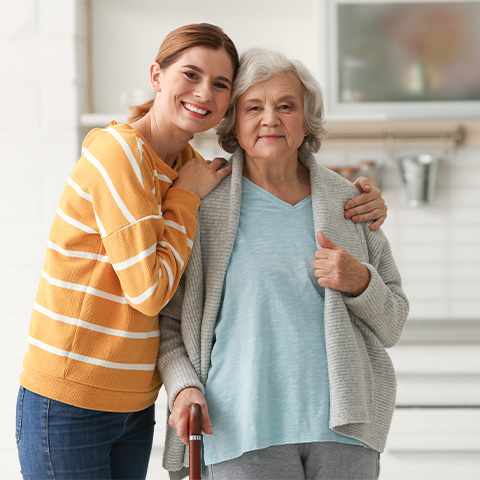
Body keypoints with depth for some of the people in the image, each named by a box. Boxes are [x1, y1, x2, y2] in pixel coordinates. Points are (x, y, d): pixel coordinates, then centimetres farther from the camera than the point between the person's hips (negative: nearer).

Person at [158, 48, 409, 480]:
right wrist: (184, 387, -9)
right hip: (245, 428, -2)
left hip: (342, 425, 3)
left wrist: (360, 282, -8)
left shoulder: (347, 201, 9)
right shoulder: (203, 205, 1)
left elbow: (392, 325, 11)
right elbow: (169, 319, 7)